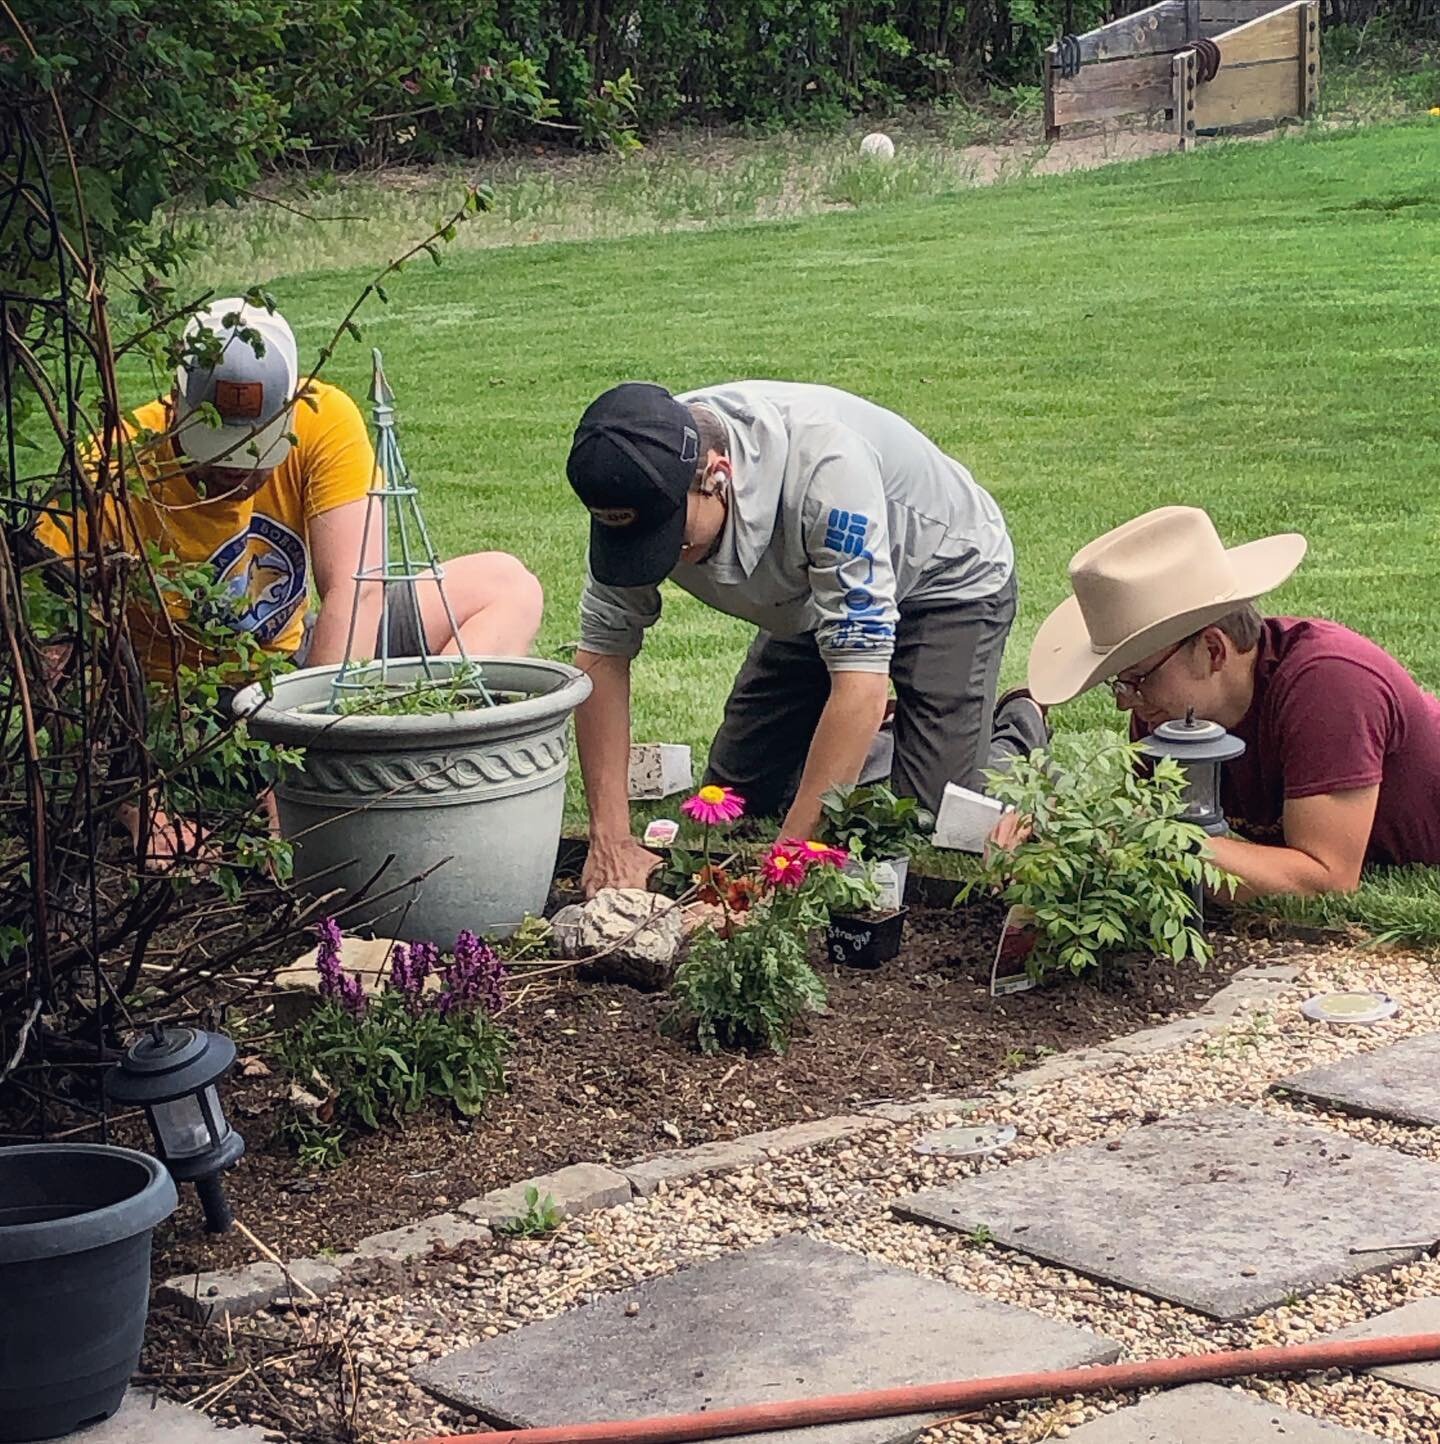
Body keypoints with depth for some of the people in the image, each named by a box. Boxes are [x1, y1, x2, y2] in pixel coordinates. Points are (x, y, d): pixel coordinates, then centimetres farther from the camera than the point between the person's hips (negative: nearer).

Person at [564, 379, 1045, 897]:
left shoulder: (823, 465, -43)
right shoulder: (645, 475, -25)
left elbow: (861, 684, -42)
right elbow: (602, 653, -18)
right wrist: (611, 840, -25)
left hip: (947, 580, -6)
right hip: (810, 599, 6)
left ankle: (1017, 730, 16)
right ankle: (872, 742, 28)